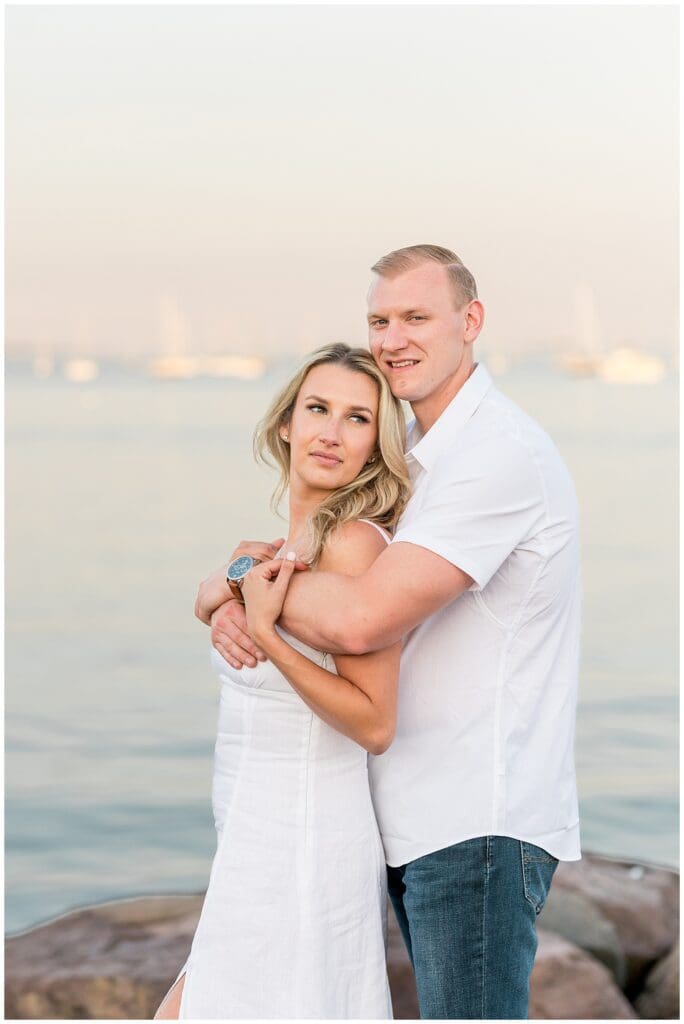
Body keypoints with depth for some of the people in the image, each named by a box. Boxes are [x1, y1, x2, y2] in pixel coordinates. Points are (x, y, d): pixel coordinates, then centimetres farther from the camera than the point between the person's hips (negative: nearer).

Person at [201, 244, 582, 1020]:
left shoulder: (498, 455, -17)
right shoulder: (418, 456, 16)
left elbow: (363, 618, -25)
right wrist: (235, 607, -7)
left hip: (479, 820, -10)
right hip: (423, 812, 10)